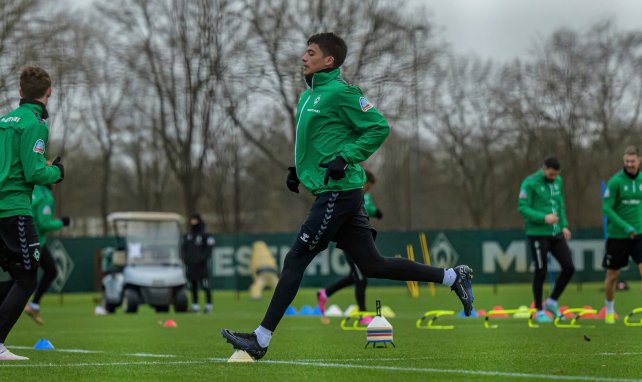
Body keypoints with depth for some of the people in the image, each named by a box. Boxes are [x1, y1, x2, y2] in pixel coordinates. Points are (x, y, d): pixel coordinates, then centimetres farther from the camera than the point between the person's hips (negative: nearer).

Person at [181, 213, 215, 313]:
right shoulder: (187, 236, 16)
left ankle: (208, 304, -5)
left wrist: (202, 258, -15)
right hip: (190, 265, 5)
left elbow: (209, 249, -6)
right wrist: (184, 257, 2)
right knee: (193, 287, 7)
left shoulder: (205, 235, -1)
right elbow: (183, 248, 19)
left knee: (205, 286, -9)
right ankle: (195, 305, 12)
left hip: (202, 265, -5)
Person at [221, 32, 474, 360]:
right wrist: (297, 168, 17)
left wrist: (346, 159, -21)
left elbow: (379, 128, -15)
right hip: (338, 194, 10)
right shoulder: (309, 96, 17)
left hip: (337, 193, -10)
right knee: (372, 265, 11)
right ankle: (452, 277, 18)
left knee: (295, 261, -8)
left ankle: (261, 339, -6)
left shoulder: (340, 92, -11)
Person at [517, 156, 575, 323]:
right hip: (537, 234, -6)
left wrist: (564, 225, 10)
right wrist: (544, 218, -25)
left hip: (555, 234, 6)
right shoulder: (530, 183, -12)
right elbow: (522, 208, -14)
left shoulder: (558, 181, 8)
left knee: (569, 267, -1)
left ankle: (552, 302, 17)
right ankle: (539, 312, 13)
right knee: (541, 271, -2)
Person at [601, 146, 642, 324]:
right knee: (612, 276, 10)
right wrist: (625, 226, -22)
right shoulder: (615, 181, -10)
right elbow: (606, 208, -14)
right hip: (617, 236, -2)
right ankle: (609, 310, 32)